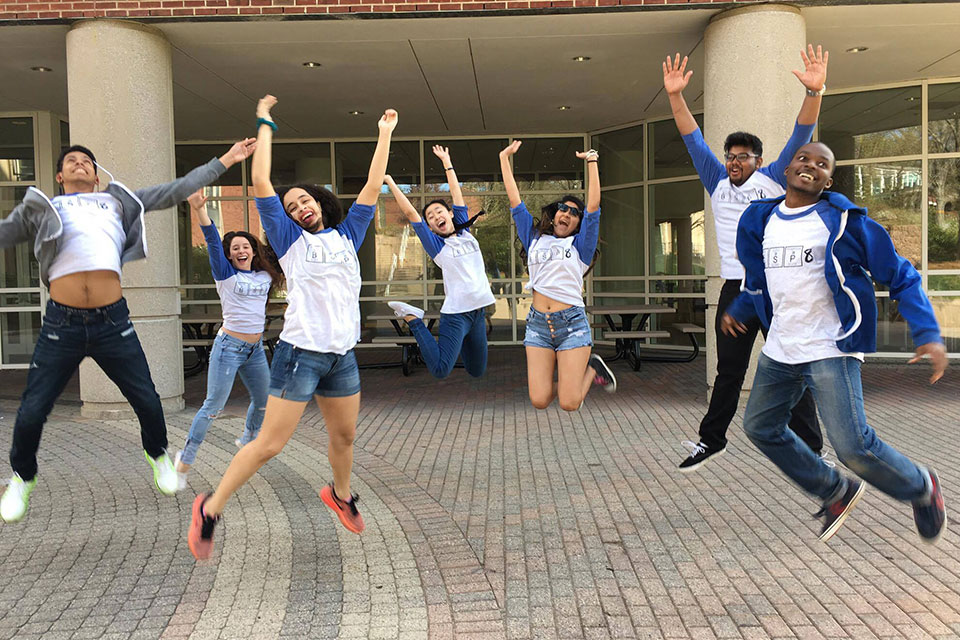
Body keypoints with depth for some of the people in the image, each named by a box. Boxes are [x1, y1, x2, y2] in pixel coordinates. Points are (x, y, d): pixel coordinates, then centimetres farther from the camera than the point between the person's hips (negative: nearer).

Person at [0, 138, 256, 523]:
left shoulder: (119, 201, 19)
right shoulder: (40, 208, 17)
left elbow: (177, 190, 18)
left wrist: (225, 160, 17)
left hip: (113, 321, 1)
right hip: (61, 323, 0)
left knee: (147, 401, 6)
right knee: (32, 411, 3)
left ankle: (158, 455, 35)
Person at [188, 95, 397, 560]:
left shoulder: (347, 236, 15)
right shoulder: (291, 240, 4)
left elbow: (372, 189, 16)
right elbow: (261, 184, -2)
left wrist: (385, 135, 18)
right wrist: (265, 125, 4)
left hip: (343, 355, 5)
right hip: (300, 354, -4)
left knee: (345, 436, 17)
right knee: (269, 444, -4)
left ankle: (340, 494, 43)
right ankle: (210, 508, 12)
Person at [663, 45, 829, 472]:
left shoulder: (773, 180, 5)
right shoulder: (718, 183, 12)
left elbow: (800, 137, -7)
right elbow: (693, 140, 8)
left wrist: (813, 92, -23)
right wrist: (675, 96, 0)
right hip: (735, 289, 3)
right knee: (728, 371, 11)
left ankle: (810, 449, 12)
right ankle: (711, 440, 21)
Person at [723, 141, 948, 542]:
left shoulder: (843, 221, -7)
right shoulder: (759, 222, 8)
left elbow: (900, 277, -4)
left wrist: (928, 333, -15)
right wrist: (737, 311, 13)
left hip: (830, 349, -6)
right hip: (779, 350, 7)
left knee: (853, 446, -14)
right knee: (760, 426, 13)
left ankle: (922, 489, 18)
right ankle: (836, 492, 32)